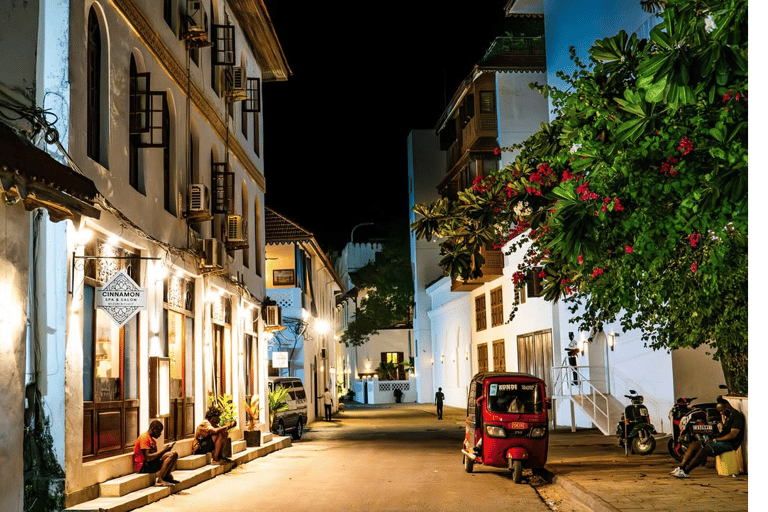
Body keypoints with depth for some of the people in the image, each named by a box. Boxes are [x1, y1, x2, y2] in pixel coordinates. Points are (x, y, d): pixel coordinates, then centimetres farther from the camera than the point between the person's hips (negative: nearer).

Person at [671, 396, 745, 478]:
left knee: (705, 449, -32)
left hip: (730, 444, -10)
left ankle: (685, 472, -34)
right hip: (722, 441, 10)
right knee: (694, 445, -5)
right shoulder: (727, 415, 22)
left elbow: (732, 435, -18)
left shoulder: (737, 416, -8)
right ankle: (681, 467, -19)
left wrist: (716, 440, -13)